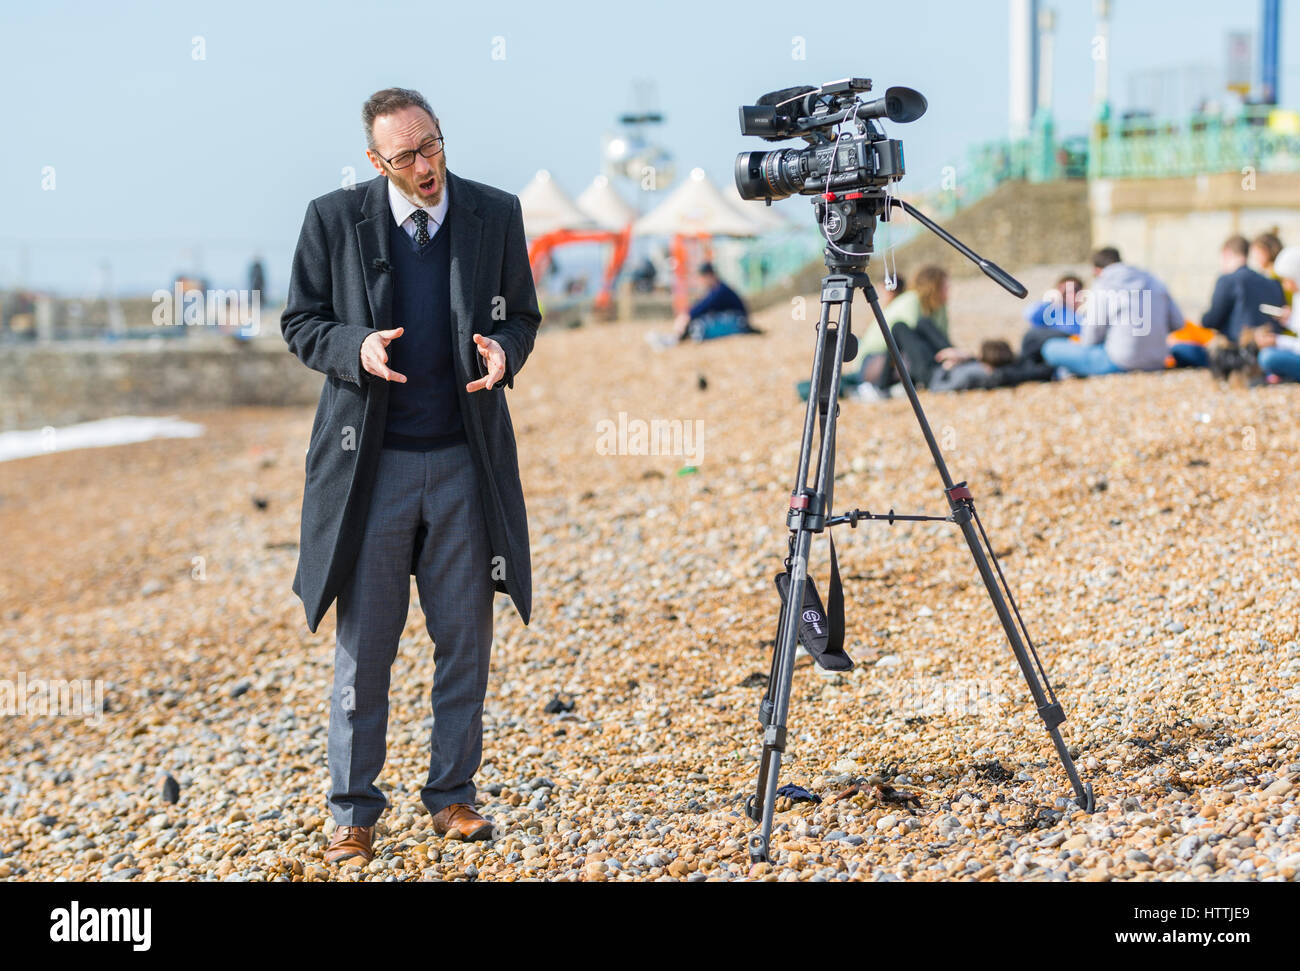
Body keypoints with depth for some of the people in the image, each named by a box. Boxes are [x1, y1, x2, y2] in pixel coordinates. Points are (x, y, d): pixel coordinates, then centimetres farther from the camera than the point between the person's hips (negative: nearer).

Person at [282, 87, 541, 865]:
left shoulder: (495, 215, 3)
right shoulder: (334, 219, -2)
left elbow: (522, 316, 12)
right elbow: (300, 323, 4)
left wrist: (503, 351, -11)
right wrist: (354, 348, -16)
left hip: (466, 460, 2)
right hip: (370, 461, -2)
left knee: (465, 641, 8)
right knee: (363, 647, 3)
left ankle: (453, 795, 22)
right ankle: (354, 812, 14)